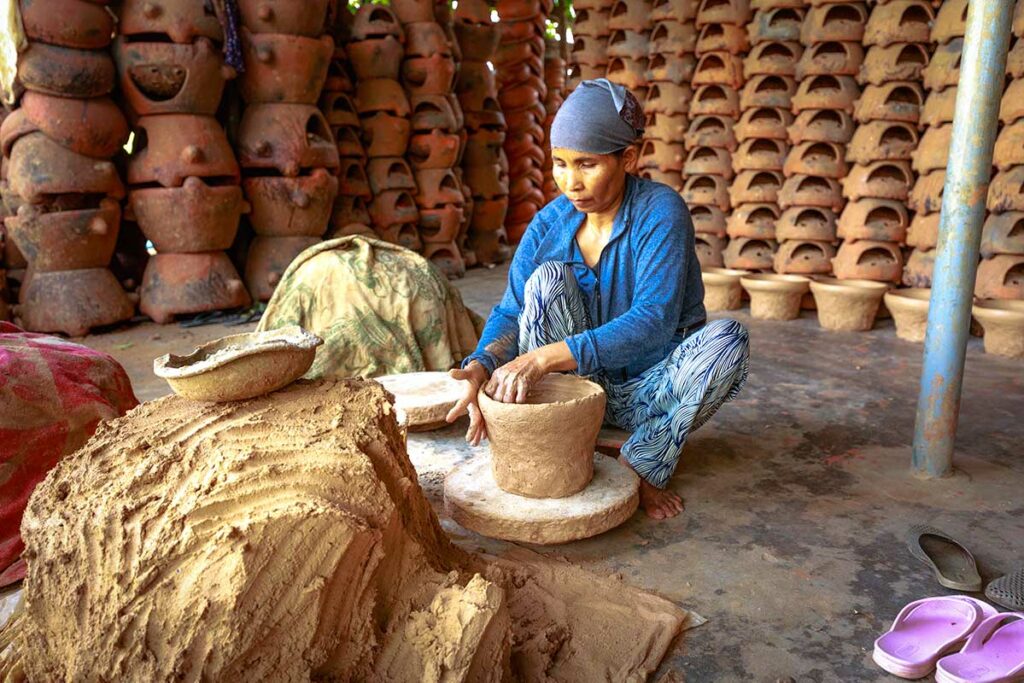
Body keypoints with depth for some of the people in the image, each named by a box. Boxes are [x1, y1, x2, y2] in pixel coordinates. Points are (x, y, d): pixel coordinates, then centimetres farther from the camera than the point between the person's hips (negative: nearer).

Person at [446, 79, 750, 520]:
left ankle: (641, 467, -15)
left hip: (651, 391, -2)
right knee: (548, 278, -21)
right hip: (584, 386, 2)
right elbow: (511, 312, -12)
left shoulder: (660, 211, -18)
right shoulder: (550, 223, -6)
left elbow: (653, 321, -31)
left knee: (727, 340, -30)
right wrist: (482, 364, -36)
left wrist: (545, 358, -41)